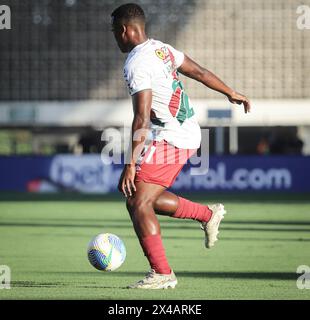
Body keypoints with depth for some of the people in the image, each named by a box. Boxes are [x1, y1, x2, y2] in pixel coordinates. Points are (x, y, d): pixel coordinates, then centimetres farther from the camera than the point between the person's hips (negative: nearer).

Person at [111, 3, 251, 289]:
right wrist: (232, 94, 34)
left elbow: (142, 119, -23)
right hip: (189, 134, 10)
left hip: (168, 140, -10)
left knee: (138, 204, -8)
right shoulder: (162, 49, 9)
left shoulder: (137, 64, -18)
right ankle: (208, 214, 24)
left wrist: (131, 164, -23)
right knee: (146, 198, 17)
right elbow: (199, 72, 20)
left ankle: (162, 274, -7)